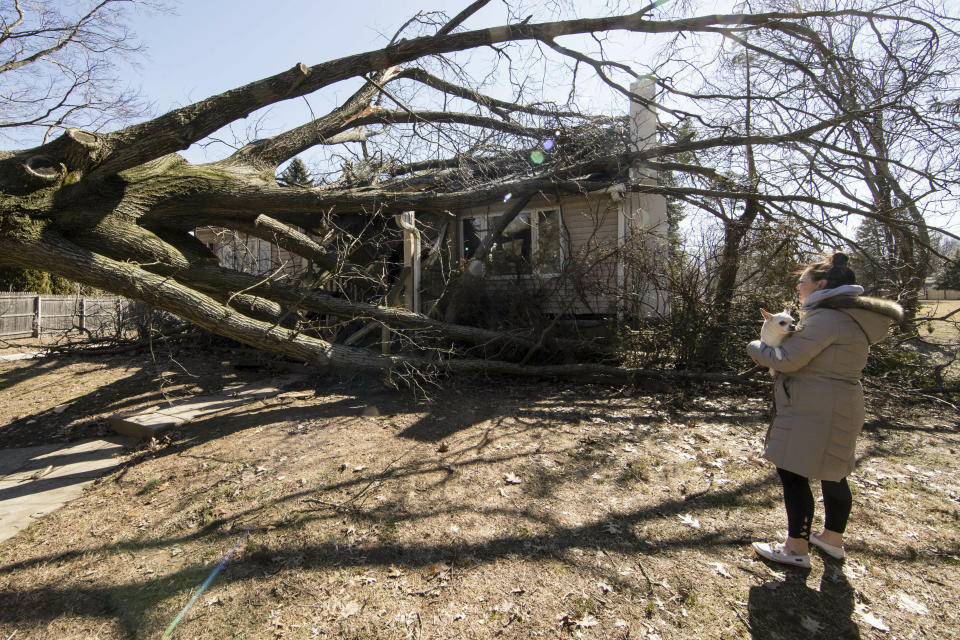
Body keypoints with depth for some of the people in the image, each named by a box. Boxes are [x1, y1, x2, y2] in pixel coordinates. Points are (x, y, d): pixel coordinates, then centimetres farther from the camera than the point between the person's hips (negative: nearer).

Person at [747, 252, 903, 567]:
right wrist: (786, 336, 7)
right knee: (832, 473, 19)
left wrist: (756, 347, -5)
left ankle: (797, 547, 7)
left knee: (793, 472, -2)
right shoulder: (850, 315, 15)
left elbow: (788, 359, -22)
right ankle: (833, 538, 34)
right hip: (839, 408, 11)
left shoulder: (826, 317, -19)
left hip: (815, 412, -10)